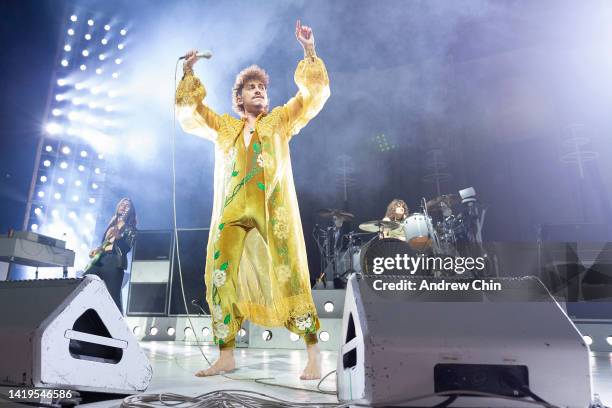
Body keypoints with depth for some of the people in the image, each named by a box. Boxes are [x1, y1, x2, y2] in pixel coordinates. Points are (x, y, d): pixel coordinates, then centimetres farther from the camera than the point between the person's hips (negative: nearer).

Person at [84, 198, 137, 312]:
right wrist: (96, 250, 8)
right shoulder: (111, 225, 25)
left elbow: (127, 247, -7)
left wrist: (118, 237, -23)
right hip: (98, 260, 6)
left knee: (113, 297, -13)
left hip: (114, 262, -6)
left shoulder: (130, 228, 9)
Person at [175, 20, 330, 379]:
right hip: (233, 211, 4)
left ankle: (313, 356, -1)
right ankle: (226, 357, 12)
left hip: (273, 209, -3)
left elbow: (314, 95, 8)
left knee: (289, 276, -7)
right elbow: (190, 113, 23)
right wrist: (189, 75, 14)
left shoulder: (280, 120, 14)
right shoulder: (225, 127, 21)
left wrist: (310, 51, 0)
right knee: (220, 278, 0)